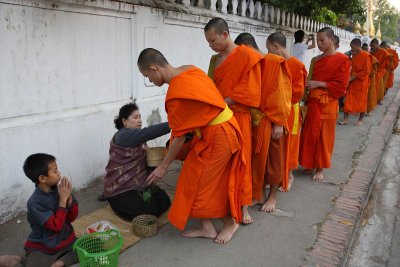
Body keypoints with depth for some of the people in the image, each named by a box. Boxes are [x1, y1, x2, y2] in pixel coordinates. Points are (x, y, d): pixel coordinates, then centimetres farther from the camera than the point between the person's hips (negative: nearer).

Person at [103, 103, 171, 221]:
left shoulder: (138, 137, 12)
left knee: (165, 202, 1)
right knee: (148, 215, -15)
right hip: (120, 189, -9)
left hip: (139, 184, 9)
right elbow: (148, 132, -35)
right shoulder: (123, 135, -19)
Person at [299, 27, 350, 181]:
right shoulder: (316, 60, 11)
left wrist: (319, 84, -15)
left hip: (328, 104, -5)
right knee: (310, 134, 8)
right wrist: (308, 84, 0)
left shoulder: (342, 60, -6)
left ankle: (320, 168, 17)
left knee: (324, 136, 4)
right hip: (313, 102, 5)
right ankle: (311, 164, 23)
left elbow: (341, 86, -10)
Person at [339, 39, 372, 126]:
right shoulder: (354, 55, 8)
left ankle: (360, 119, 17)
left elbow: (366, 71, -15)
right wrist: (350, 77, 0)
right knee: (348, 100, 2)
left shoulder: (366, 56, -13)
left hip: (362, 82, -6)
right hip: (352, 82, 6)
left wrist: (354, 77, -18)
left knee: (362, 101, 6)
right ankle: (345, 119, 6)